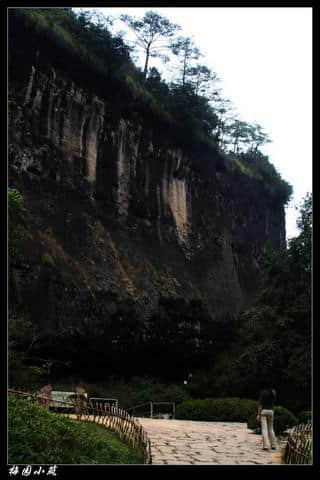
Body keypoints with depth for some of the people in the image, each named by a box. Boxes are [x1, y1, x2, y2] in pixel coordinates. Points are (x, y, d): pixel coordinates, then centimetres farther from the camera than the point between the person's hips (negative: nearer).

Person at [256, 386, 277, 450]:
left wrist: (258, 414, -10)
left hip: (263, 411, -5)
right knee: (271, 428, 16)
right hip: (271, 411, 5)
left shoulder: (263, 391, -10)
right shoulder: (273, 391, 4)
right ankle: (273, 445, 16)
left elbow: (260, 404, -13)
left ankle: (266, 446, -10)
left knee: (264, 429, -5)